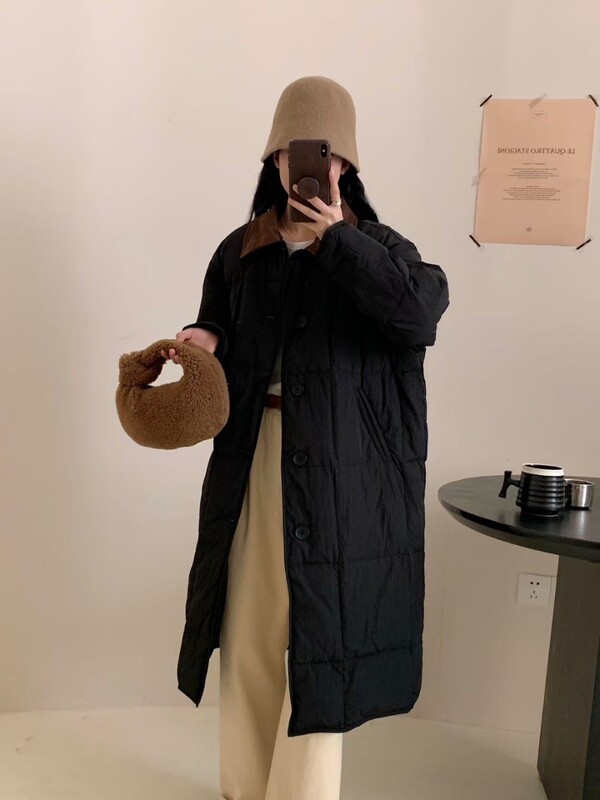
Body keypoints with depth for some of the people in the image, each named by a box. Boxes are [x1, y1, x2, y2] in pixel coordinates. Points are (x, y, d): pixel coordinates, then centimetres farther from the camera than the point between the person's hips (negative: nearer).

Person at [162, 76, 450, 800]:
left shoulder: (378, 248, 1)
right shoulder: (240, 252, 10)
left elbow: (424, 308, -19)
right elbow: (218, 337, 15)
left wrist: (336, 239, -18)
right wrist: (201, 341, -8)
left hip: (338, 469, -3)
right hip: (253, 459, 3)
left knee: (319, 635, 2)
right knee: (249, 630, 11)